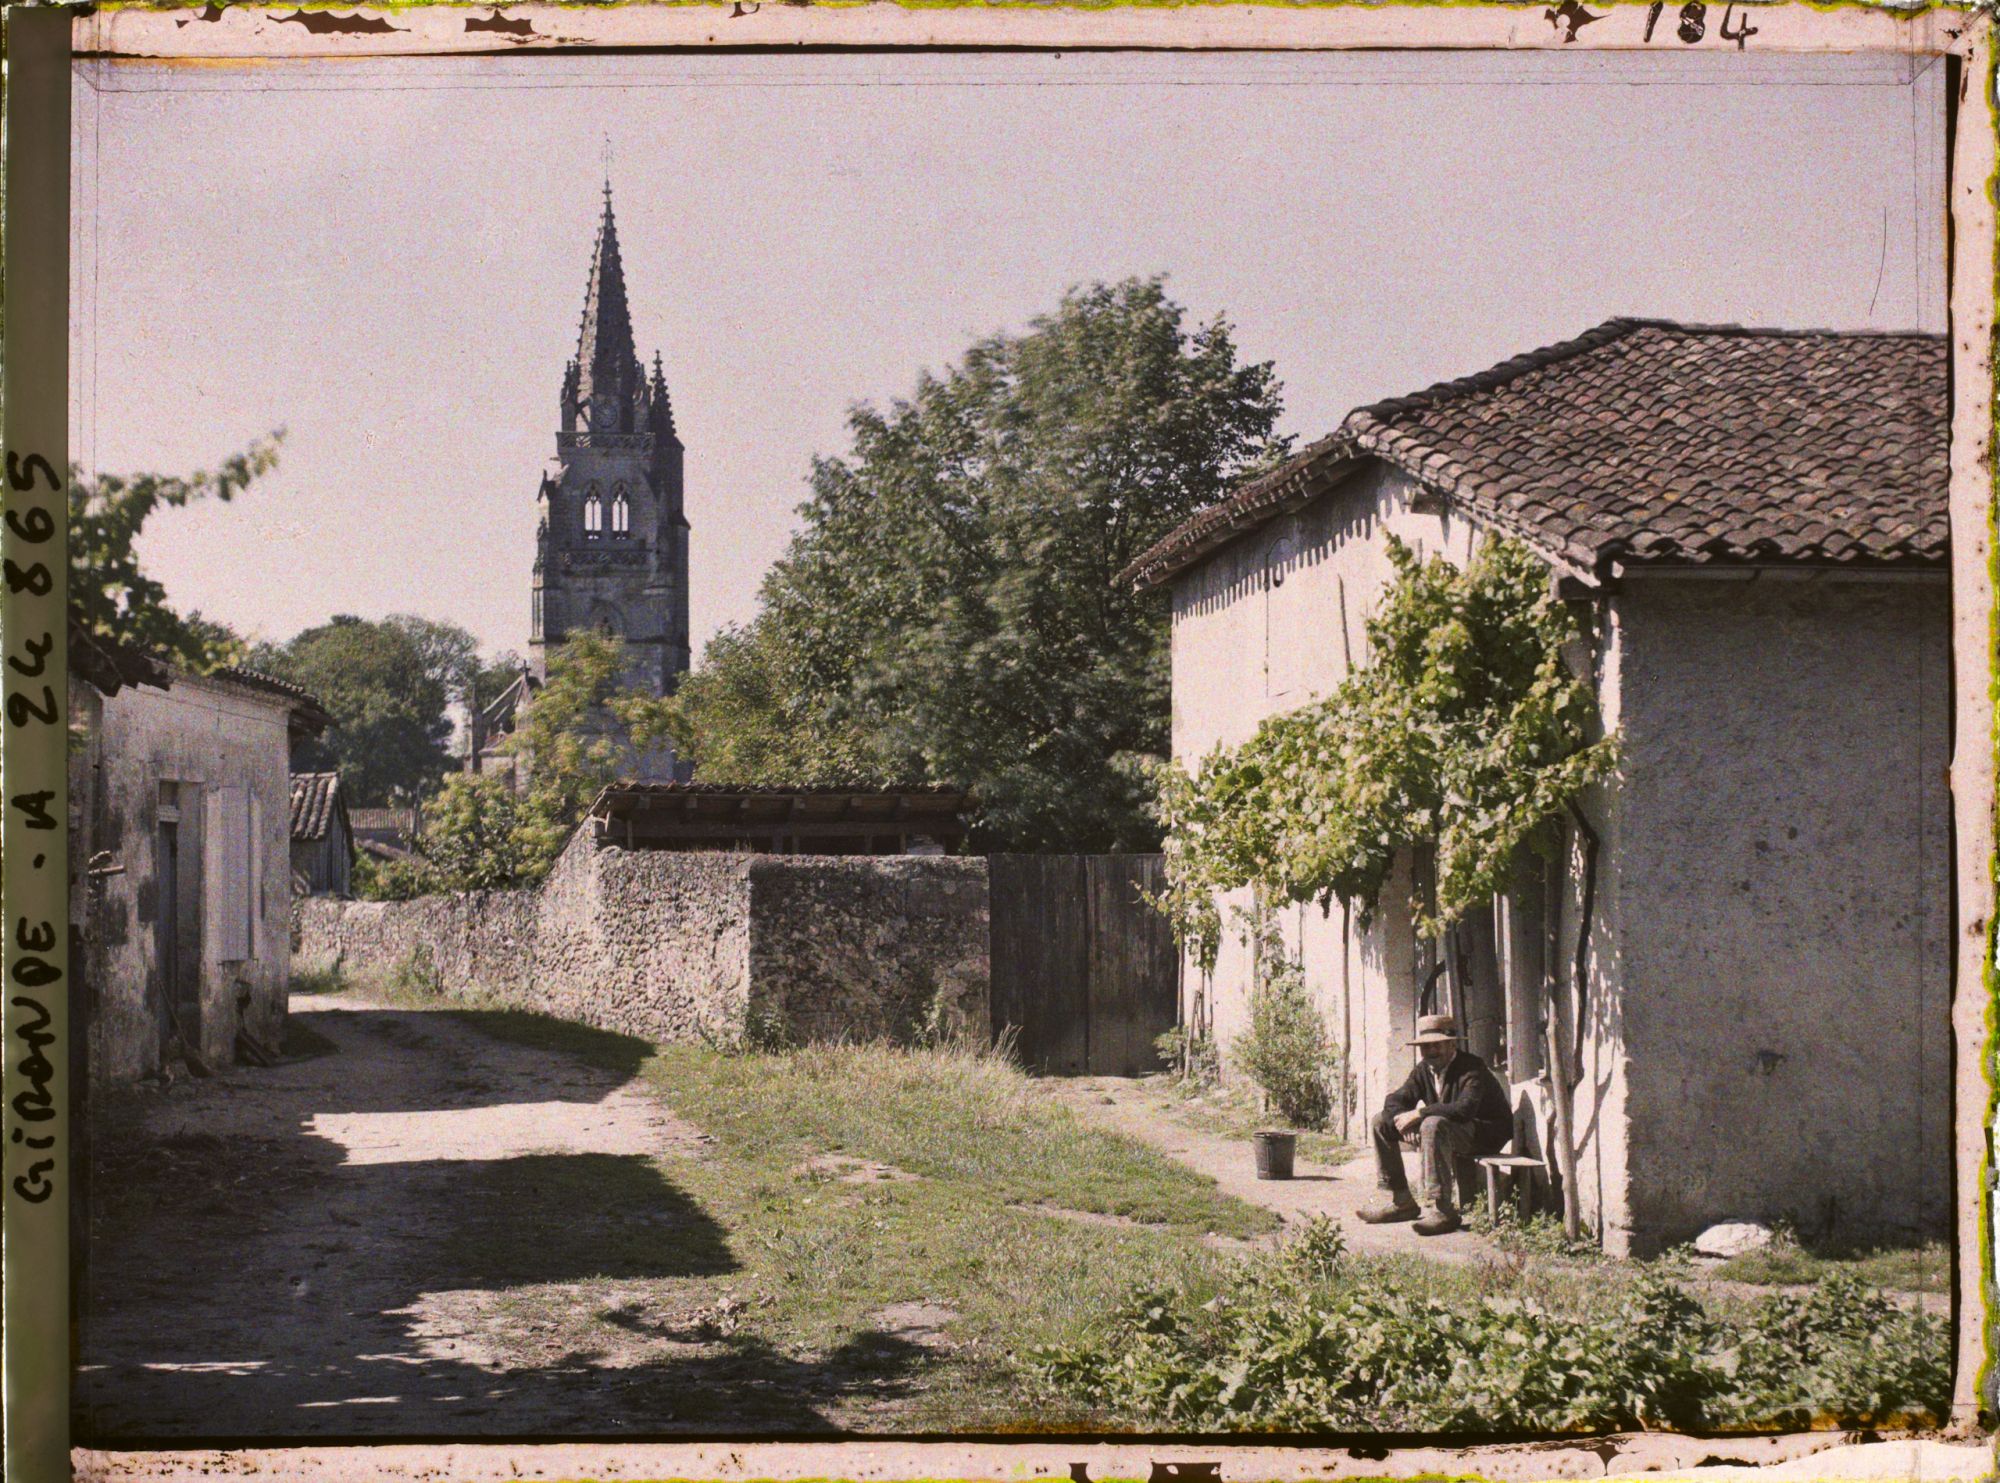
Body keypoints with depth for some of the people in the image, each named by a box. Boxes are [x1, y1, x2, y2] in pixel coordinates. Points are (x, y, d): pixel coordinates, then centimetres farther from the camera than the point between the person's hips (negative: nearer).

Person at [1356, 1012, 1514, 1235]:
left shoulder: (1471, 1068, -19)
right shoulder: (1424, 1069, 5)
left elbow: (1465, 1108, -36)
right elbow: (1394, 1100, 5)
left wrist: (1419, 1113, -31)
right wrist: (1402, 1118, -20)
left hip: (1485, 1134, -9)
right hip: (1445, 1132, 9)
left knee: (1433, 1124, -39)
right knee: (1382, 1122, 4)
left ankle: (1442, 1209, -37)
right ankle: (1400, 1202, 4)